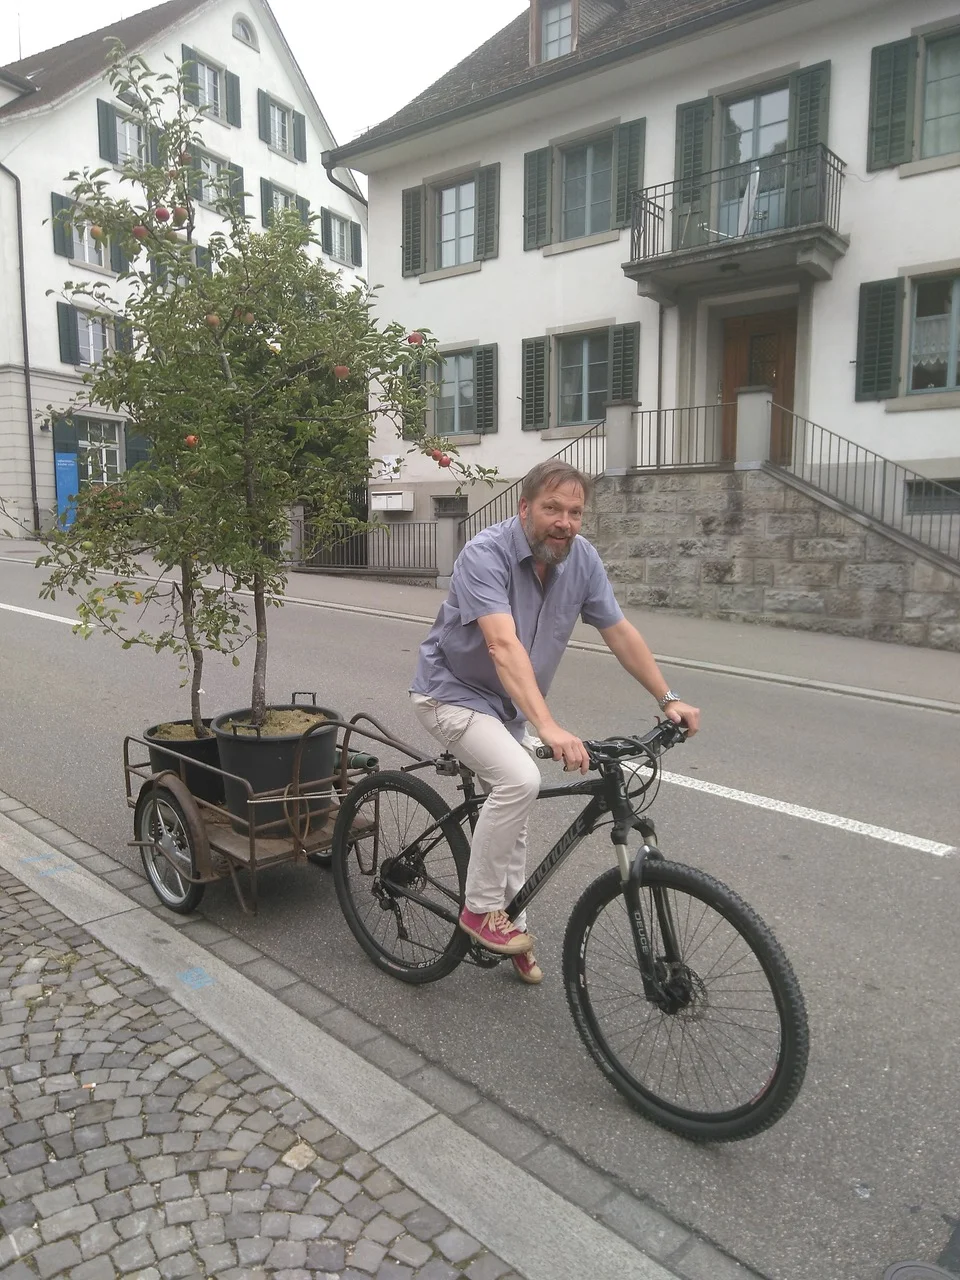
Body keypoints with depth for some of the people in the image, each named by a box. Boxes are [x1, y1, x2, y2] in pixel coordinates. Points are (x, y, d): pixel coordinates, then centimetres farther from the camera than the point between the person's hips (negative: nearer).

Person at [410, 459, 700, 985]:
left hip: (508, 705, 7)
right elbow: (504, 646, -40)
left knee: (511, 815, 16)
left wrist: (669, 699, -4)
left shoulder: (582, 558, -9)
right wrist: (548, 727, -51)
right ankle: (479, 908, -9)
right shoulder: (485, 555, -28)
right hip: (453, 692, -7)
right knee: (519, 781, -29)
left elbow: (619, 632, -1)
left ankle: (510, 924, 36)